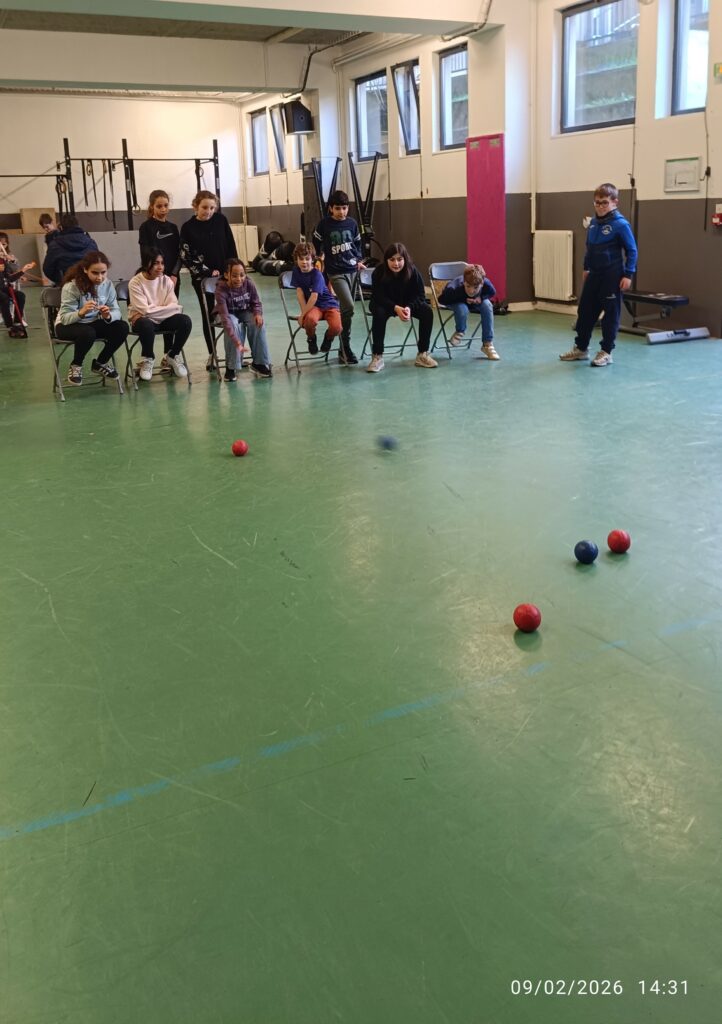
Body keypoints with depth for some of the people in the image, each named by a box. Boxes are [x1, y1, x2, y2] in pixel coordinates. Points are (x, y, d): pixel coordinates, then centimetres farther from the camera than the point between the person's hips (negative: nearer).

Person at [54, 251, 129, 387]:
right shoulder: (72, 286, -23)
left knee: (122, 327, -19)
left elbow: (116, 311, -9)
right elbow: (65, 318, -26)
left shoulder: (108, 284, -9)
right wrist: (81, 312, -48)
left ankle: (100, 363, 4)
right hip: (68, 325, -5)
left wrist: (108, 316, -34)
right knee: (87, 333, -37)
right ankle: (75, 366, -5)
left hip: (94, 324, 5)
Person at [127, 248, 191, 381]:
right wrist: (167, 308, -12)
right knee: (146, 325, -39)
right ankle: (147, 359, -8)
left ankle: (172, 356, 2)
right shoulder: (135, 283, -13)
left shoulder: (167, 281, -1)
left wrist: (152, 311, -18)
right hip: (143, 320, -4)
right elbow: (146, 310, -19)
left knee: (185, 321, -23)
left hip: (163, 320, 4)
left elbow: (174, 306, -9)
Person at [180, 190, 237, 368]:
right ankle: (212, 354, 14)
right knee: (208, 315, 6)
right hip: (203, 277, -1)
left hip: (226, 274, 2)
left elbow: (231, 246, 5)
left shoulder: (221, 220, 2)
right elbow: (187, 256, -7)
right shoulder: (188, 228, -4)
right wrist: (208, 272, -11)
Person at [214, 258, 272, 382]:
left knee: (258, 324, -27)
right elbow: (225, 318, -41)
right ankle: (231, 367, -21)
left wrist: (258, 313, -28)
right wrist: (237, 342, -51)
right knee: (234, 326, -35)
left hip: (245, 312, 3)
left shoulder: (249, 284, -21)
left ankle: (259, 363, -11)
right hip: (229, 314, -3)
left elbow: (256, 303, -3)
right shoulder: (221, 291, -33)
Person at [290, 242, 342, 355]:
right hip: (313, 306, 2)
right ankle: (311, 339, -2)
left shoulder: (317, 274, -16)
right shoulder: (296, 271, -1)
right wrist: (304, 312, -15)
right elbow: (299, 292, -5)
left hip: (329, 304, -2)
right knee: (310, 319, -37)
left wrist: (303, 314, -25)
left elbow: (314, 297, -23)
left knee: (336, 327, -30)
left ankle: (328, 338, 10)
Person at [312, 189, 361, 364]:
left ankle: (343, 350, 17)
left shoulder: (352, 223, 4)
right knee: (349, 306, -20)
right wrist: (320, 258, 13)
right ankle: (346, 349, -11)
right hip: (336, 272, -4)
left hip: (352, 270, 4)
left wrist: (358, 259, 9)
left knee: (347, 308, 7)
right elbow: (316, 243, 10)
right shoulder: (324, 224, -5)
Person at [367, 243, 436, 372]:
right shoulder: (379, 272, -23)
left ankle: (423, 354, -10)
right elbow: (378, 297, -24)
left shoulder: (412, 271, -19)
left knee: (427, 311, -21)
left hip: (407, 304, 2)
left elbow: (420, 295, -14)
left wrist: (409, 307, -35)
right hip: (384, 304, -2)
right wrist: (396, 308, -40)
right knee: (379, 313, -35)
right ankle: (377, 357, -24)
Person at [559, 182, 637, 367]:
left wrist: (628, 275, -14)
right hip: (594, 274, 7)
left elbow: (632, 250, -10)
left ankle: (606, 352, 10)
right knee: (585, 310, 11)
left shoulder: (620, 224, -13)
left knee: (610, 313, 2)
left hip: (612, 276, -7)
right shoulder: (594, 222, 5)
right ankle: (581, 348, 23)